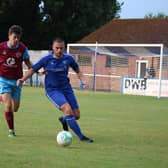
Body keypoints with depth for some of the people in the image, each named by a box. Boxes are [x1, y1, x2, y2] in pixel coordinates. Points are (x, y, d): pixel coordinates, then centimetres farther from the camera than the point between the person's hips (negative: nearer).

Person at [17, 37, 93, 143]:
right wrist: (22, 79, -15)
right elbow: (33, 69, -1)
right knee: (68, 109, -26)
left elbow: (78, 70, 12)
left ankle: (64, 120, 38)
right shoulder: (46, 59, -10)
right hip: (52, 90, -4)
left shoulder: (68, 58, -3)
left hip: (66, 89, 4)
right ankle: (81, 136, -20)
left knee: (76, 115, 0)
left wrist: (83, 80, -6)